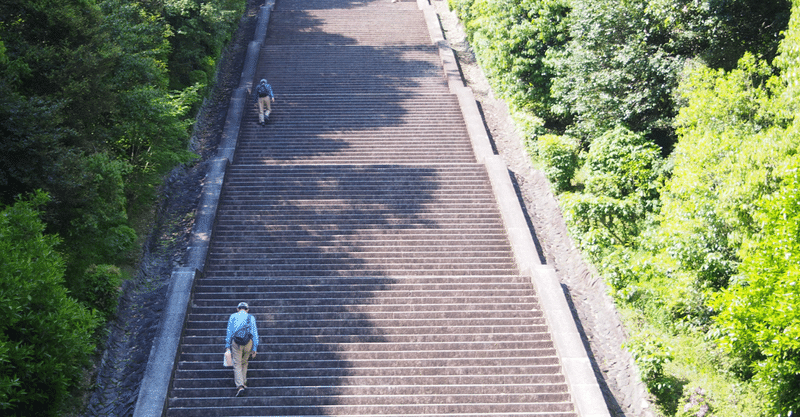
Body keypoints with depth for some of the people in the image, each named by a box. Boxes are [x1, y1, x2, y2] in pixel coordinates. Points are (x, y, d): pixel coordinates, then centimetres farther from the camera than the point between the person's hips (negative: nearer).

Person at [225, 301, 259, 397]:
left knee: (237, 365, -2)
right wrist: (255, 349, 7)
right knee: (244, 363, 23)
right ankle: (243, 382, 23)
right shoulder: (251, 318, 12)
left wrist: (227, 346, 2)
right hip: (248, 342, 1)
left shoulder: (233, 316, 12)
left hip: (236, 342, -1)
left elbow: (229, 332, 4)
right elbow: (255, 333, 7)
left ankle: (240, 386, -18)